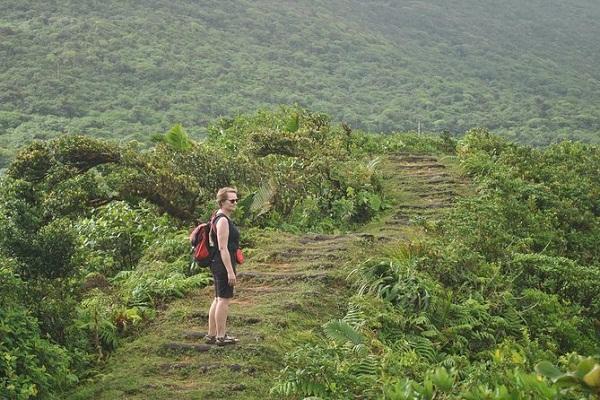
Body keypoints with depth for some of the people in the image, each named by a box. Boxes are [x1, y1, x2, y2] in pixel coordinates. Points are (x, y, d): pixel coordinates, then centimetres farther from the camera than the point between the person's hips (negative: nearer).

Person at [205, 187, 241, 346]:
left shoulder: (220, 218, 15)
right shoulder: (223, 220, -17)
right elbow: (223, 248, -21)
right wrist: (230, 271, -23)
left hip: (219, 265, 11)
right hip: (223, 264, -11)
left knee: (218, 300, 15)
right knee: (224, 299, -4)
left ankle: (211, 335, 21)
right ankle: (221, 337, 2)